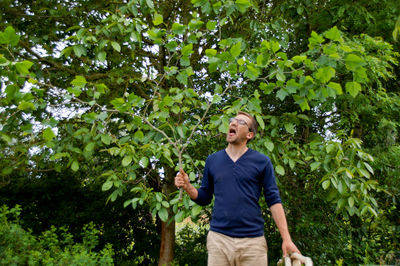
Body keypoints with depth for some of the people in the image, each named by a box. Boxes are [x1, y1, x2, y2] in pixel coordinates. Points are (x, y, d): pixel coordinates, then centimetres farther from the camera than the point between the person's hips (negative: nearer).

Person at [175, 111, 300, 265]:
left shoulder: (262, 162, 1)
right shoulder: (212, 160, 9)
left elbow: (274, 201, 1)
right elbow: (204, 198, 14)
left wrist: (286, 239, -5)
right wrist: (187, 187, -6)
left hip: (253, 241, -1)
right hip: (219, 238, 2)